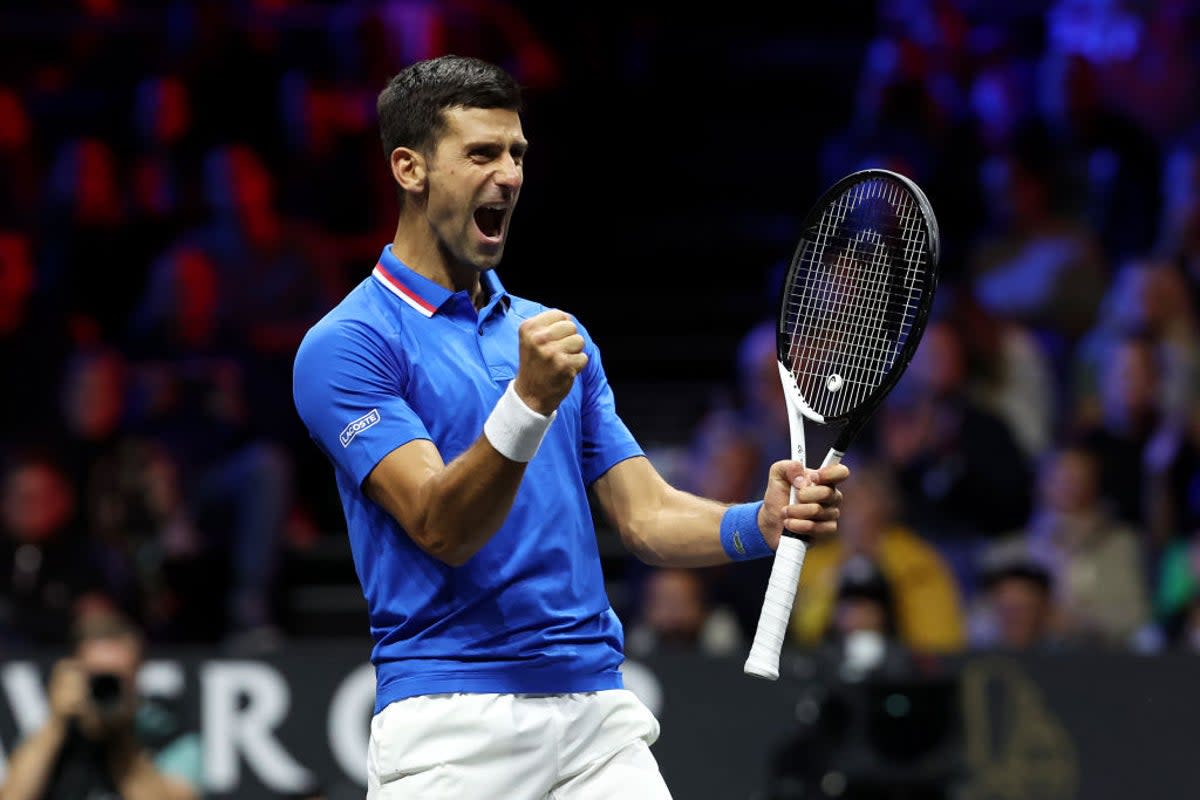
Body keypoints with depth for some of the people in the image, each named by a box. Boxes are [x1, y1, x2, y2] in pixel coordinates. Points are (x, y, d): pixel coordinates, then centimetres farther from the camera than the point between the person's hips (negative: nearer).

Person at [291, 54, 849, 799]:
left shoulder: (558, 337, 17)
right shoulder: (347, 345, -4)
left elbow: (646, 515, 11)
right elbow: (440, 528, -14)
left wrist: (761, 522, -9)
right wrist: (527, 402, -30)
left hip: (598, 710, 5)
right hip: (451, 728, -5)